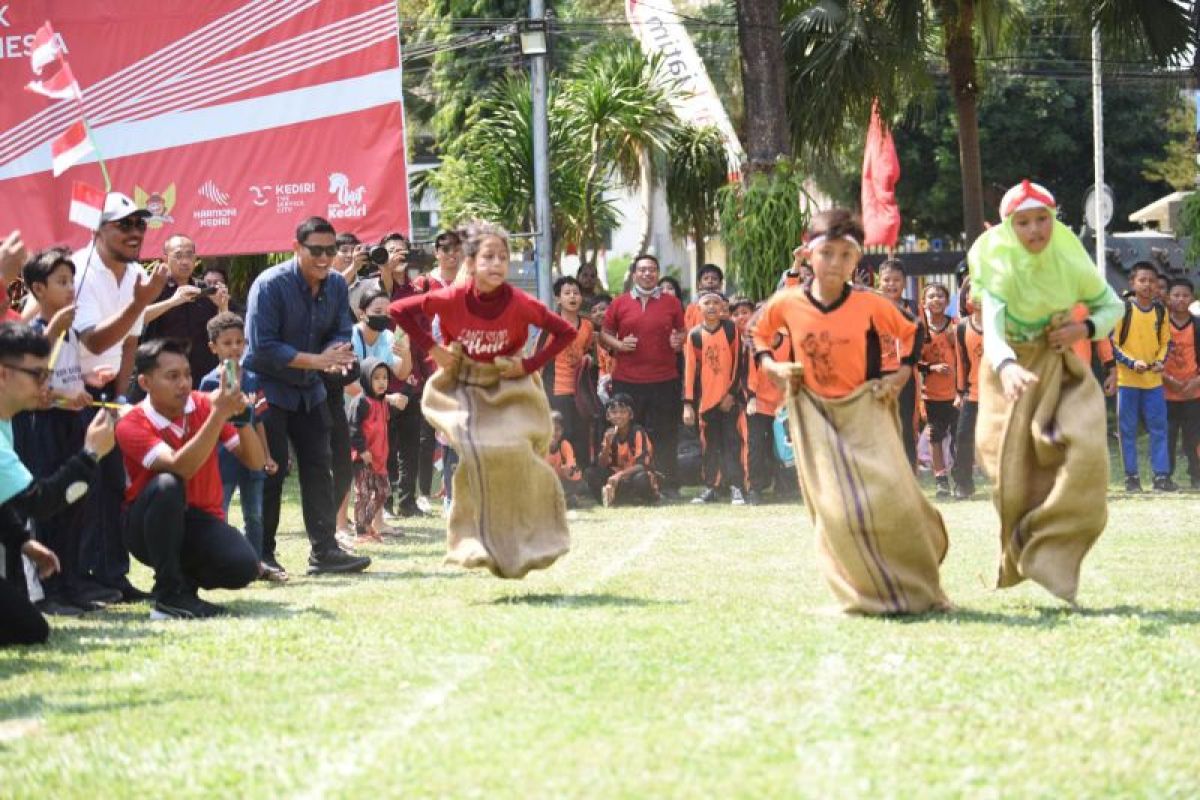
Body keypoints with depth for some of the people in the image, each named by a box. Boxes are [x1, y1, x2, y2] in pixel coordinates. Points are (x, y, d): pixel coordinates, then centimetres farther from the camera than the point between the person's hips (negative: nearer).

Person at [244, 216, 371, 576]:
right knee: (270, 471, -6)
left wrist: (335, 354, -26)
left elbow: (341, 332, -1)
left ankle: (324, 550, 7)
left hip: (309, 389, 6)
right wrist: (317, 360, -29)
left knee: (318, 465, 4)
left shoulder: (336, 285, -1)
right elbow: (262, 347, -25)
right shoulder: (270, 285, -20)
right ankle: (261, 553, 0)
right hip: (268, 387, -6)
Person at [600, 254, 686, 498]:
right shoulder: (619, 304, 6)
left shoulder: (671, 303, 9)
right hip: (627, 381, 0)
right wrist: (619, 344, -9)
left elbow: (682, 333, 17)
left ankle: (669, 485, 7)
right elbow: (604, 334, 10)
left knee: (665, 436, 2)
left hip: (665, 380, 0)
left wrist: (679, 341, -5)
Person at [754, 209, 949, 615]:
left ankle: (917, 590, 5)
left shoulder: (870, 304, -9)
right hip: (815, 414, 2)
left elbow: (911, 335, 6)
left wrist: (900, 376, -5)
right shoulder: (787, 303, -5)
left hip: (866, 410, -2)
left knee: (888, 496, -12)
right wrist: (773, 368, -2)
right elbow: (760, 336, 14)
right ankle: (863, 594, 8)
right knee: (835, 509, -6)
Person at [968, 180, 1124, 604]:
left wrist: (1085, 328, -17)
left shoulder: (1072, 264, -13)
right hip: (1012, 370, -2)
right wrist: (1006, 367, -58)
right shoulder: (999, 267, -21)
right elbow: (991, 331, -36)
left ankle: (1052, 560, -12)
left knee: (1084, 449, -20)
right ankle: (1017, 563, 23)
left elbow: (1113, 306, 4)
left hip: (1060, 367, 2)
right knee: (1013, 467, -2)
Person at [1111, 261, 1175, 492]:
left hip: (1153, 380, 4)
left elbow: (1165, 342, 14)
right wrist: (1132, 362, -18)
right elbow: (1112, 343, -7)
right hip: (1127, 380, -4)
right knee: (1128, 430, 1)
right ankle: (1131, 476, 6)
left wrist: (1161, 361, -5)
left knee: (1159, 428, 1)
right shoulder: (1124, 309, -6)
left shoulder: (1160, 311, 7)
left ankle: (1161, 475, 4)